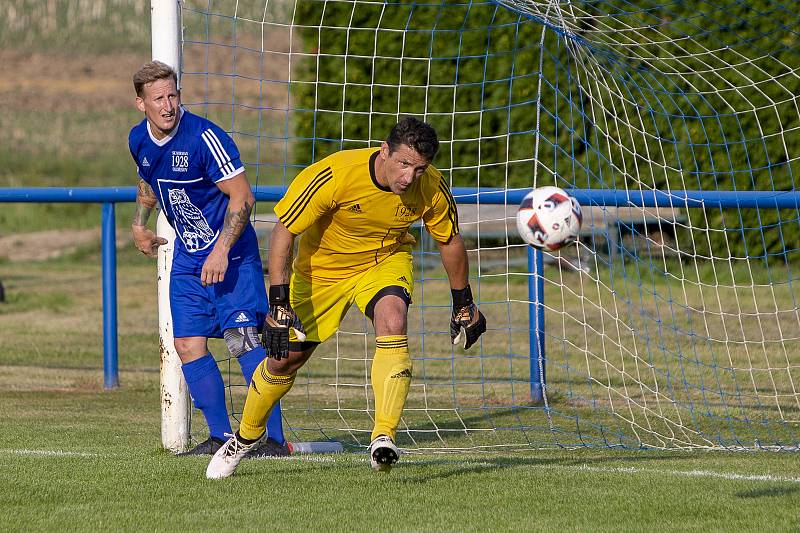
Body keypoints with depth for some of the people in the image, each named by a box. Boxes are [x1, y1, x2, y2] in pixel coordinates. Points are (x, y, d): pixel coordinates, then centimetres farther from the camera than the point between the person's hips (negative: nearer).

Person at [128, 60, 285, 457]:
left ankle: (274, 439, -17)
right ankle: (220, 436, 11)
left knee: (242, 338, -17)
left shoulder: (204, 137, -20)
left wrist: (222, 251, -24)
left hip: (230, 252, -7)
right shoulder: (139, 140, 2)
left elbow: (242, 197, -19)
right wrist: (139, 224, 13)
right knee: (187, 345, 2)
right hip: (187, 256, 7)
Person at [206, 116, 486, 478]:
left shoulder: (432, 189, -23)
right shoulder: (335, 174, -34)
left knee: (392, 323, -31)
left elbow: (450, 241, -3)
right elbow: (283, 232, -26)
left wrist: (463, 305, 7)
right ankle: (245, 438, 34)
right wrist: (278, 304, -30)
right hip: (321, 268, -1)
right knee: (284, 359, 6)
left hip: (385, 262, 1)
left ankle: (383, 438, -31)